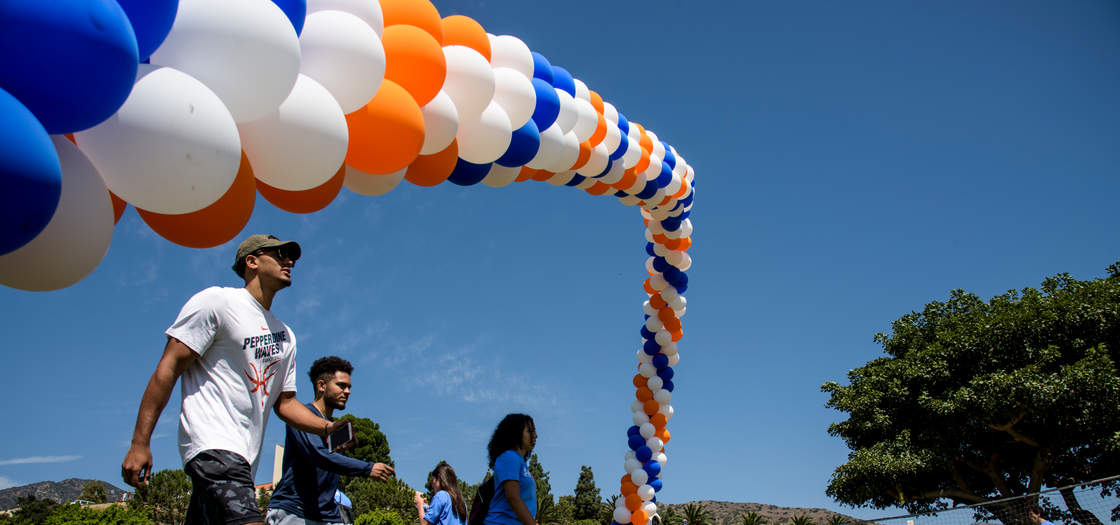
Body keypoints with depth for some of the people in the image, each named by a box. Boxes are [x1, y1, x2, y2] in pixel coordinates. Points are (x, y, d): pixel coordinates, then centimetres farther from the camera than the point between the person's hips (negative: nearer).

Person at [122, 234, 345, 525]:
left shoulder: (285, 335, 22)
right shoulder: (218, 301, 0)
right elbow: (169, 368, -6)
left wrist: (327, 427, 4)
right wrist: (140, 443, -12)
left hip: (244, 459, 8)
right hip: (213, 445, -8)